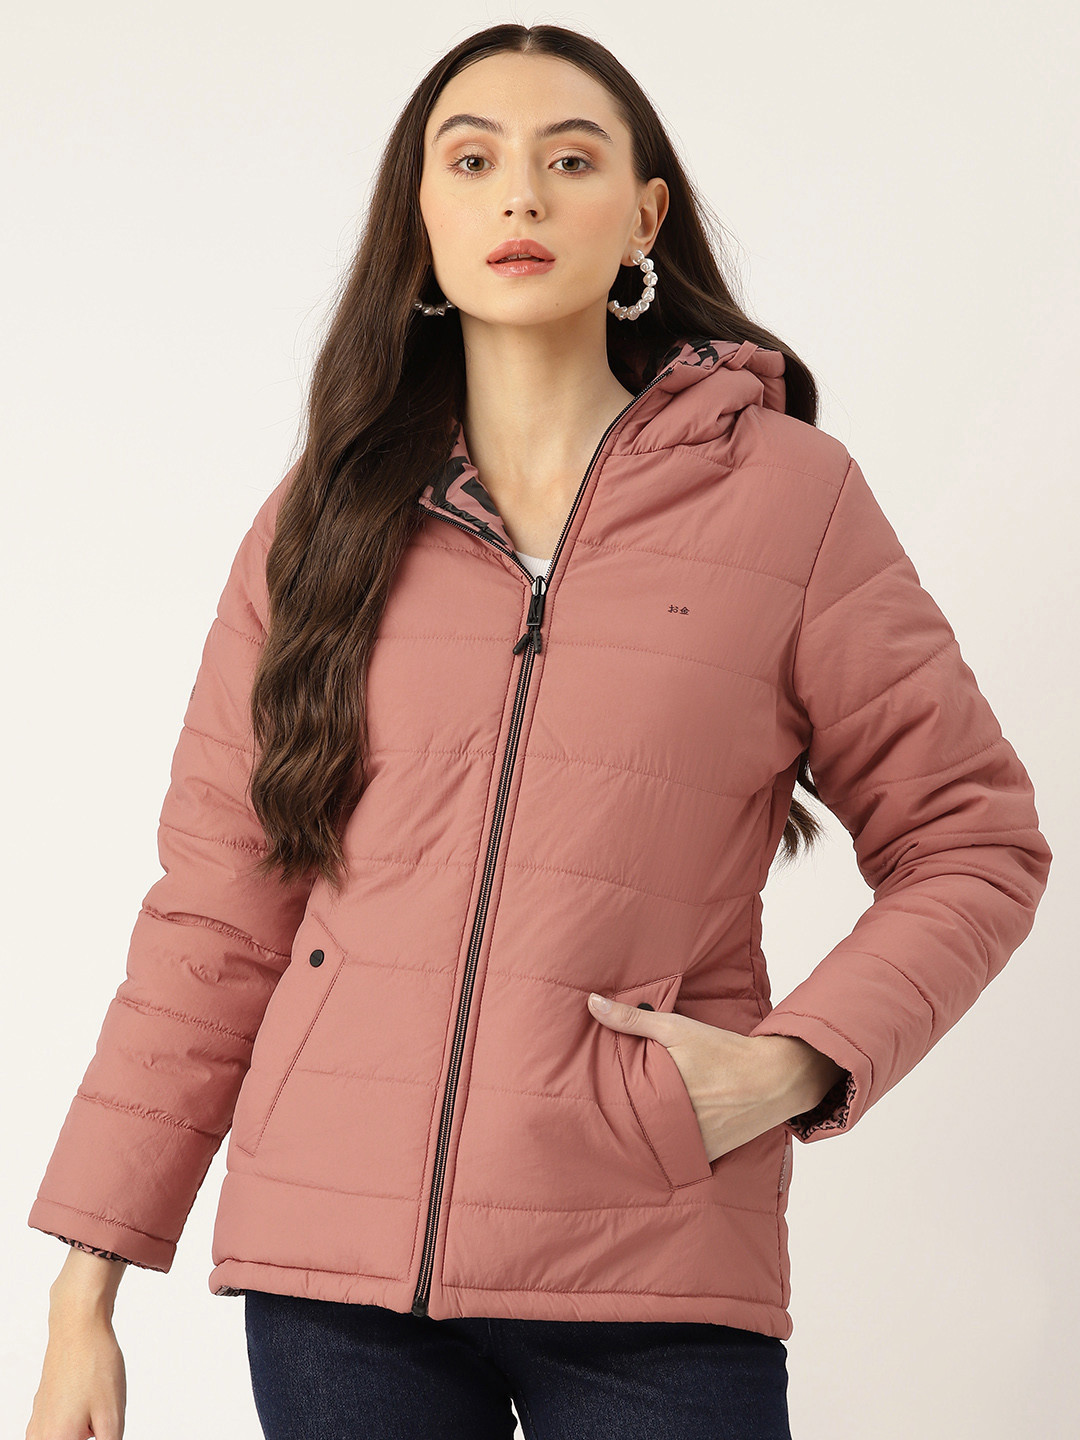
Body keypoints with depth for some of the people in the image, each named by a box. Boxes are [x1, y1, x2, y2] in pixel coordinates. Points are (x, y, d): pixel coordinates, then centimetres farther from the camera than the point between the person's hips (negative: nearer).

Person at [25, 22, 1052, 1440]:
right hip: (334, 1277, 2)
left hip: (650, 1284, -1)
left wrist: (793, 1064, -10)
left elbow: (973, 841, 6)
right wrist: (86, 1288, 2)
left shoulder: (790, 494, 1)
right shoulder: (323, 522, 7)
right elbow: (215, 914, 6)